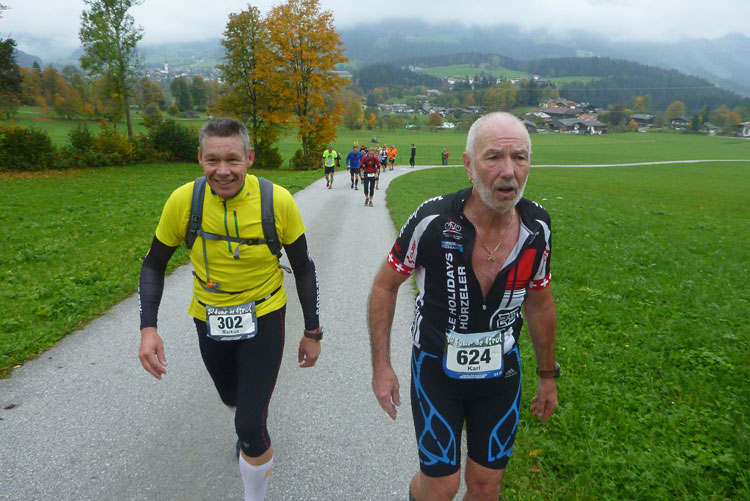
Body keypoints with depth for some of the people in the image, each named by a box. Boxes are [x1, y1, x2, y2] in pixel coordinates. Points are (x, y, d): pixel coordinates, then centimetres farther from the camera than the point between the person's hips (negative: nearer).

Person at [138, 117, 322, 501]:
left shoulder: (278, 201, -21)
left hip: (264, 318, -3)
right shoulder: (182, 201, -17)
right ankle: (252, 429, 66)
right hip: (209, 319, 3)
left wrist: (312, 332, -3)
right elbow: (154, 264, -3)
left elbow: (303, 268, -8)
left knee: (250, 428, -8)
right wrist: (148, 328, -14)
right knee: (233, 399, 28)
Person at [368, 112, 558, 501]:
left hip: (501, 373, 3)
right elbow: (385, 286, -9)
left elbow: (539, 304, 4)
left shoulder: (537, 228, -12)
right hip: (436, 370, -3)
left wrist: (548, 376, 13)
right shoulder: (432, 221, -24)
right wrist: (381, 366, -9)